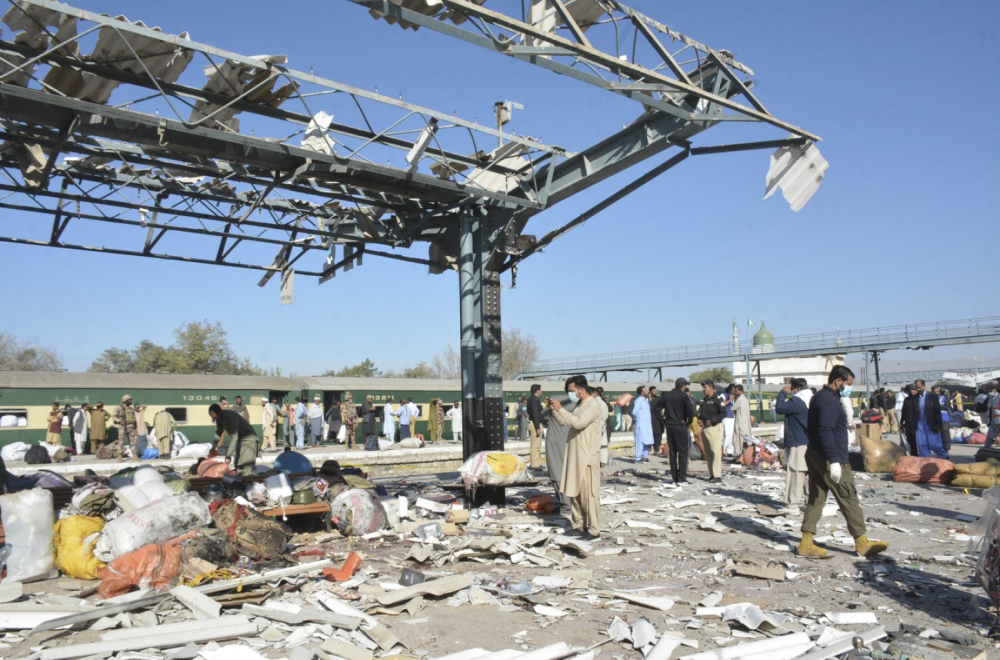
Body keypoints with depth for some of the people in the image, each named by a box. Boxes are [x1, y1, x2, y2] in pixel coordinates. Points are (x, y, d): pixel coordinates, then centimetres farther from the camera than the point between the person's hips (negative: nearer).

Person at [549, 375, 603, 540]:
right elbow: (564, 422, 20)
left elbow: (578, 422, -26)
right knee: (574, 491, 13)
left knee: (589, 494, -6)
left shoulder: (593, 405, -13)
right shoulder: (579, 405, 15)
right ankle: (579, 524, 24)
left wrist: (560, 409, -20)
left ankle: (594, 530, 0)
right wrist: (553, 410, 5)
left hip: (588, 457, -9)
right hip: (575, 455, 9)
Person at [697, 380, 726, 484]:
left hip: (715, 427, -9)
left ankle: (717, 476, -8)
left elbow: (723, 413, -14)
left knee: (716, 451, -10)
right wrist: (700, 419, 5)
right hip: (705, 428, 9)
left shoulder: (717, 399, -8)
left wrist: (712, 421, -19)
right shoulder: (704, 400, 18)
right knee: (708, 453, 11)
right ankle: (712, 474, 18)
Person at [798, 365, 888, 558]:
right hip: (830, 459, -10)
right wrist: (834, 461, -27)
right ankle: (862, 542, 10)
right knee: (849, 499, 1)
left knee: (815, 498, 9)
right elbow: (825, 432, -25)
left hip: (814, 456, 10)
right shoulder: (830, 401, -17)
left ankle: (807, 543, 9)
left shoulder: (819, 398, 16)